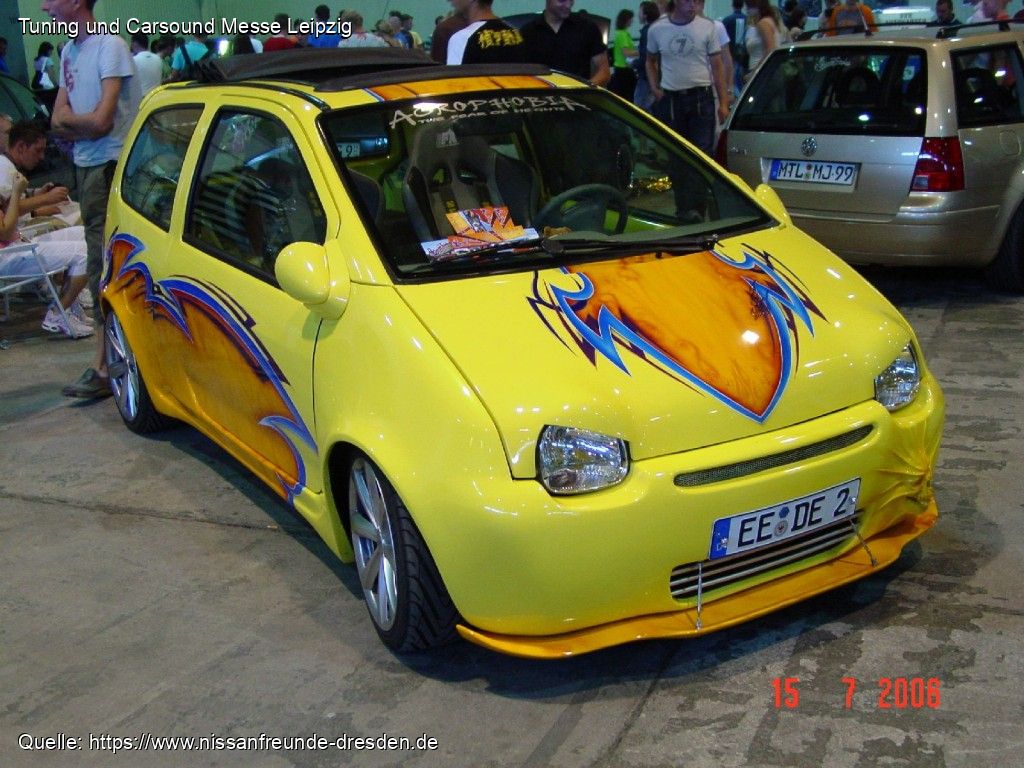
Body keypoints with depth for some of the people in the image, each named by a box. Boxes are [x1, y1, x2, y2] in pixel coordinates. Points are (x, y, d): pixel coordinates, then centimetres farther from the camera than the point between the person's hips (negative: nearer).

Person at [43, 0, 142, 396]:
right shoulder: (69, 52, 16)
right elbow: (57, 122, 11)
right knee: (102, 263, 11)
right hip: (85, 167, 9)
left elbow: (101, 120, -17)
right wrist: (83, 122, -9)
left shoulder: (110, 45, -10)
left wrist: (69, 118, 2)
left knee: (105, 264, -9)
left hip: (113, 166, -9)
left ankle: (103, 366, -6)